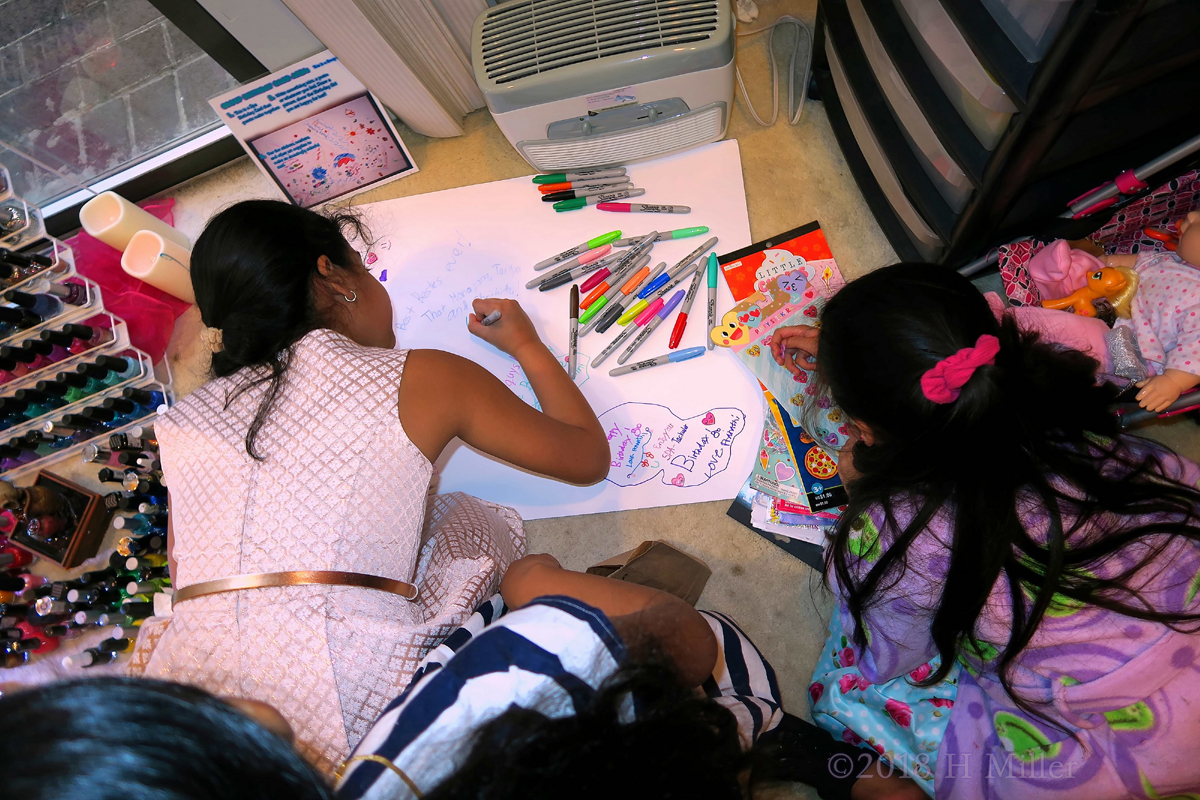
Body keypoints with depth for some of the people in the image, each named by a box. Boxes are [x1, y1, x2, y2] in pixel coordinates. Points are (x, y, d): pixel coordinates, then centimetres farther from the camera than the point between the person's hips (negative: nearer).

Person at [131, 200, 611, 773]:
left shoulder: (180, 424, 12)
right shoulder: (419, 379, 0)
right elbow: (589, 456, 13)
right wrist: (528, 346, 29)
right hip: (357, 715, -4)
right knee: (475, 523, 17)